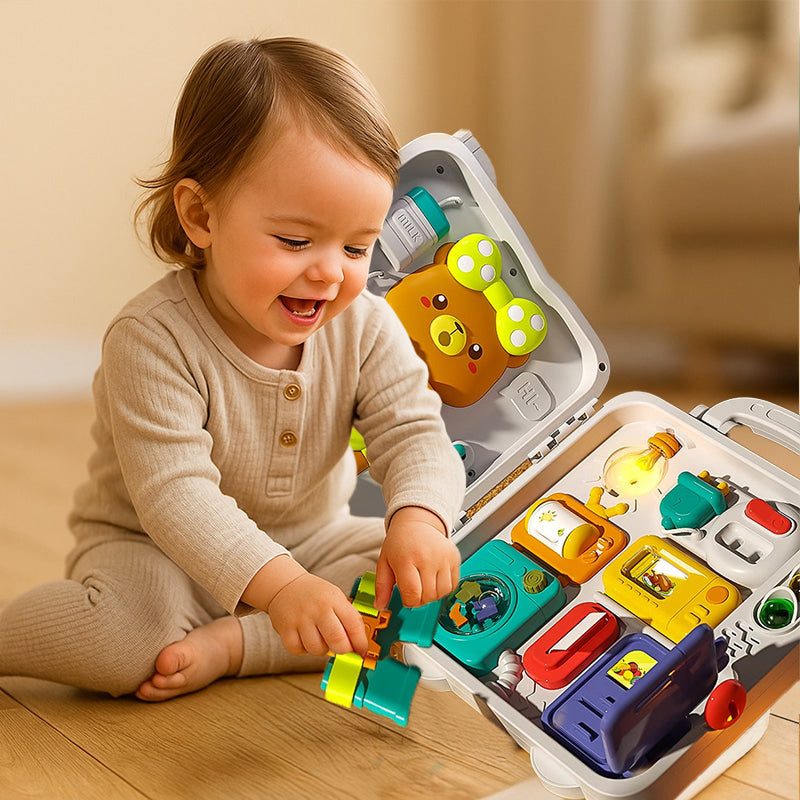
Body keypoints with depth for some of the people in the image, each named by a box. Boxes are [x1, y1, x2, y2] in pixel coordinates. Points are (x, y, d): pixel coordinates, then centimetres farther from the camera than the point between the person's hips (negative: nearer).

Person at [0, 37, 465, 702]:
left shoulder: (365, 327, -11)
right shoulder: (153, 339, -25)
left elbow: (413, 432, -14)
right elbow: (174, 493, -31)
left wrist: (419, 520, -38)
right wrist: (279, 585, -45)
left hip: (310, 542, 5)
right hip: (158, 555, -5)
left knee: (432, 578, -17)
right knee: (126, 625, -36)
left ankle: (225, 647, -21)